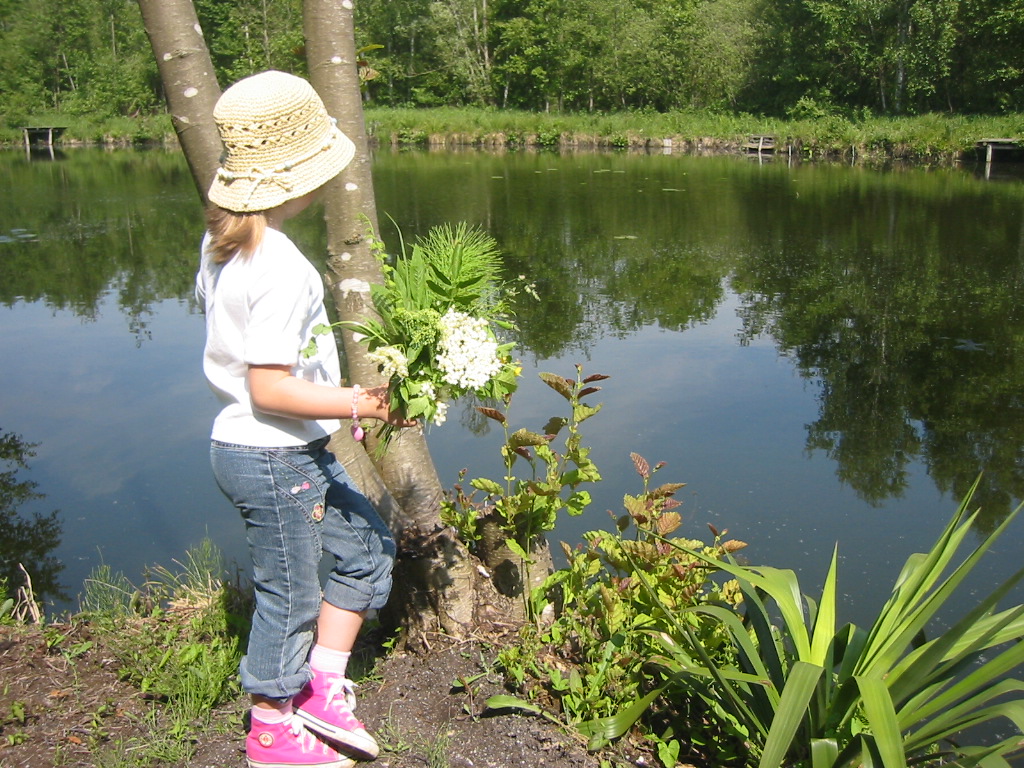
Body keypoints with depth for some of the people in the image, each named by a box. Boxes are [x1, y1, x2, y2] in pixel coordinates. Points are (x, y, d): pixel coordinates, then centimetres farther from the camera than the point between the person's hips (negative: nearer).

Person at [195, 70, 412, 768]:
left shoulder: (223, 243, 3)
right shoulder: (280, 269, -27)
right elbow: (269, 390, -28)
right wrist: (361, 405, -23)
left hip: (268, 448, 10)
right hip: (275, 457, -10)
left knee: (367, 547, 19)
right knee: (291, 595, 9)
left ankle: (323, 688, 26)